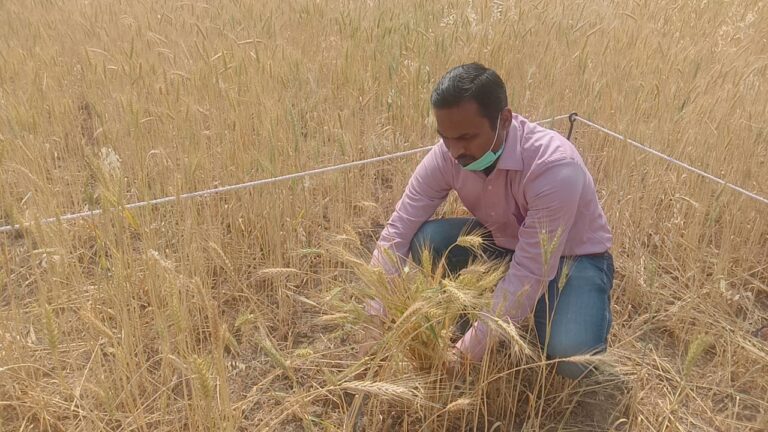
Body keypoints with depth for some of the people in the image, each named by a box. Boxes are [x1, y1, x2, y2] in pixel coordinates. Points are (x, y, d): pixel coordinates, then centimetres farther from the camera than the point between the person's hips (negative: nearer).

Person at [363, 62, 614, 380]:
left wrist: (467, 352, -35)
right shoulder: (446, 156, -21)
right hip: (505, 244, 4)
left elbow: (531, 273, -36)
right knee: (424, 241, -22)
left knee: (570, 358, -30)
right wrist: (375, 323, -29)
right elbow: (395, 234, -21)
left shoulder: (555, 167, -36)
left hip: (573, 257, -4)